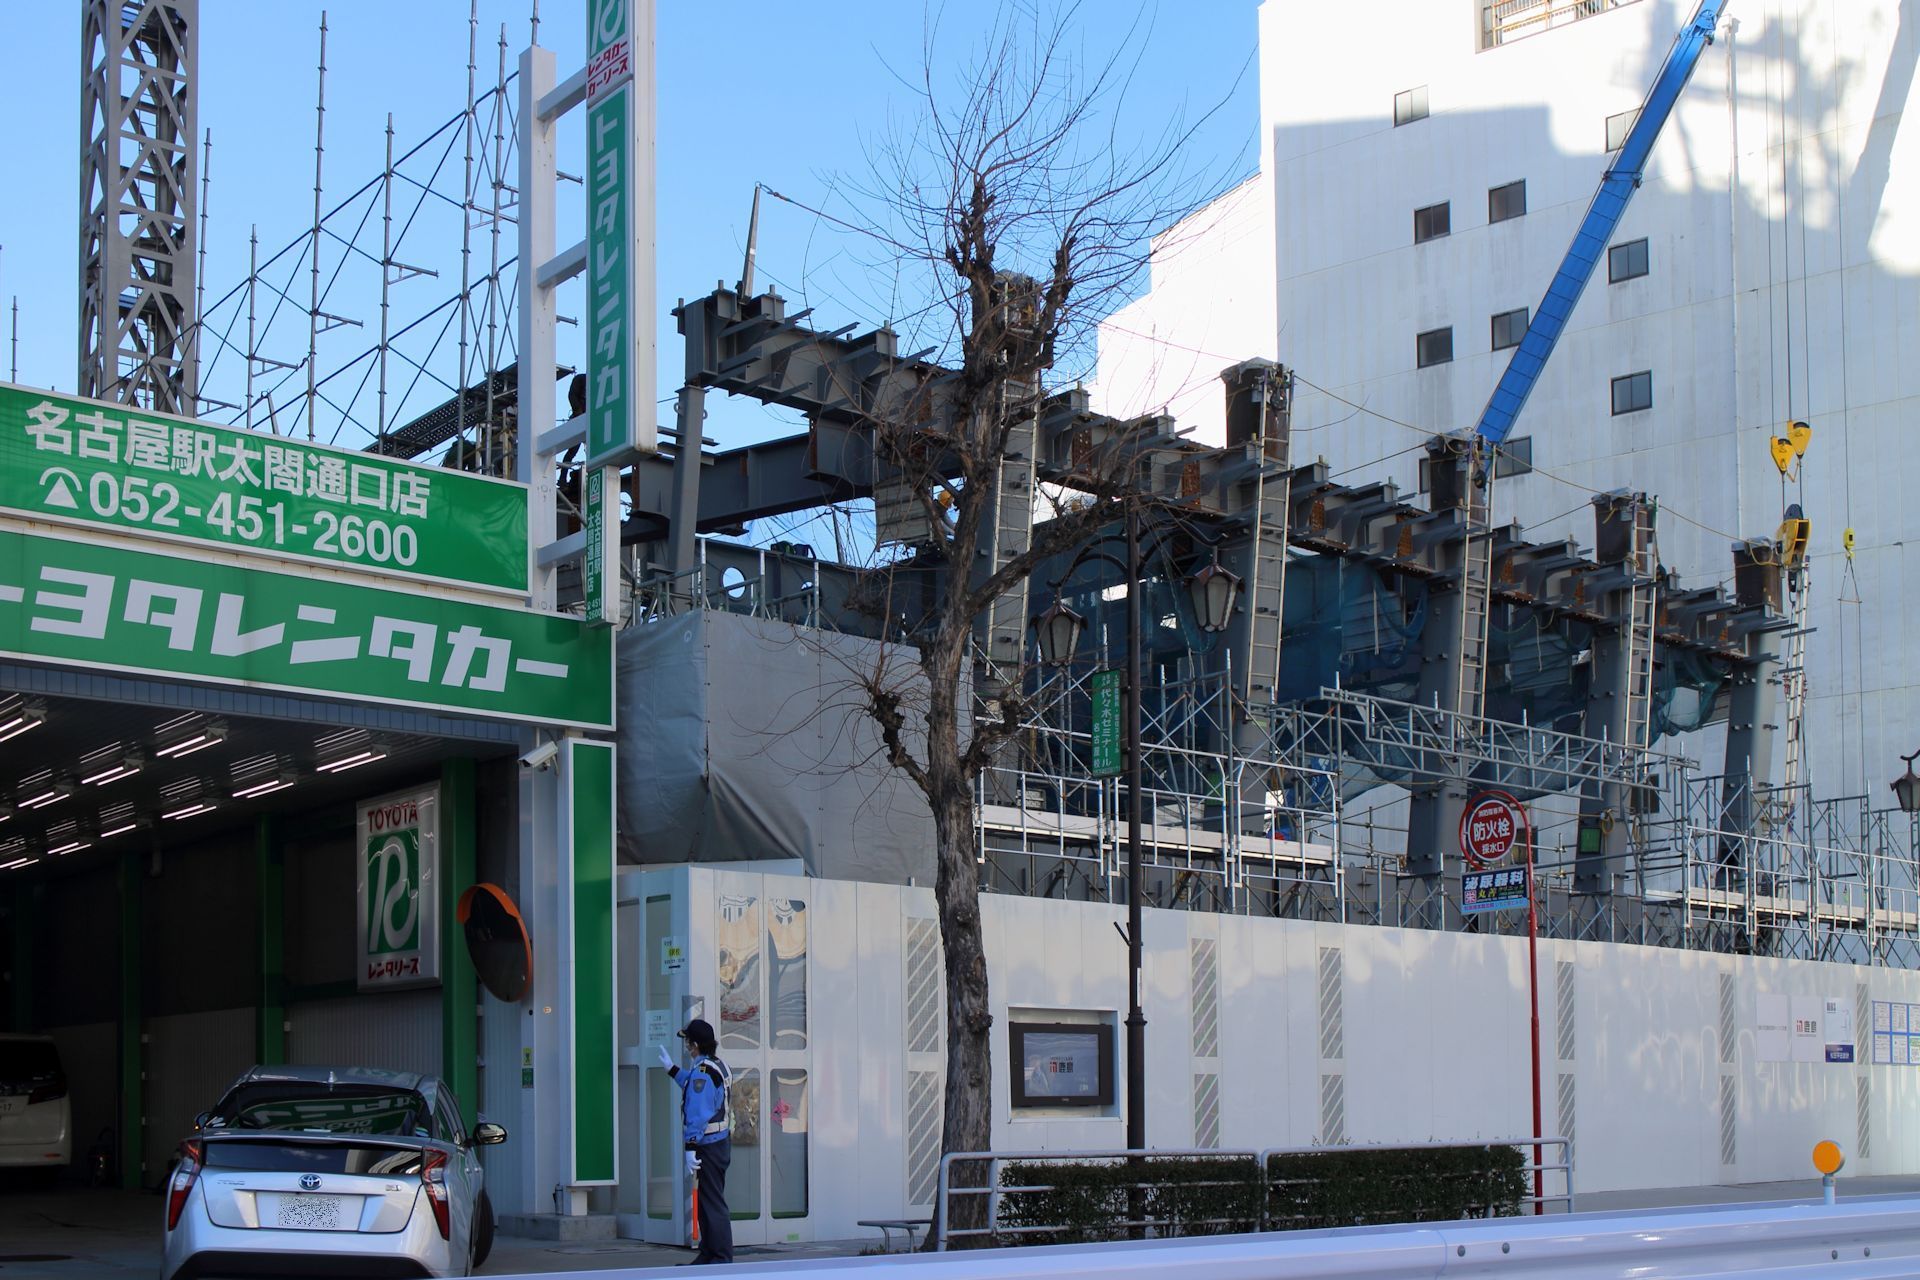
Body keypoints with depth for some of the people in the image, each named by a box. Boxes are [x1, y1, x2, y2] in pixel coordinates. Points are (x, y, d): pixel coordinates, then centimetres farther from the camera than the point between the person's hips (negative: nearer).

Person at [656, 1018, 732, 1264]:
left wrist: (690, 1149, -24)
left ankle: (722, 1259, -5)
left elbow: (697, 1115, -23)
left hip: (707, 1146, -10)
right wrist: (672, 1069, 45)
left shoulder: (701, 1072, -18)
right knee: (708, 1201, 17)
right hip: (722, 1142, 10)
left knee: (713, 1204, -6)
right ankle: (707, 1255, 24)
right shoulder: (720, 1067, 13)